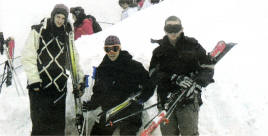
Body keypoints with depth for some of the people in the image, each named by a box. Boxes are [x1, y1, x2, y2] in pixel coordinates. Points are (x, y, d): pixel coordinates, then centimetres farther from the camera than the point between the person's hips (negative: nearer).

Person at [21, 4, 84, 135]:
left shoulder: (66, 35, 14)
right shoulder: (39, 31, -1)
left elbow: (73, 58, 21)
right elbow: (28, 57, -6)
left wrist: (80, 78, 12)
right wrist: (33, 79, -14)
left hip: (59, 86, 5)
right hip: (39, 85, -4)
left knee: (59, 125, 3)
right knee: (41, 125, -9)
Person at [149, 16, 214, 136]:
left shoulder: (192, 46, 10)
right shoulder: (159, 51, 14)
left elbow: (208, 67, 7)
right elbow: (153, 74, 0)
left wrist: (197, 83, -14)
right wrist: (175, 78, -17)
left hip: (188, 99, -2)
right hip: (166, 99, 2)